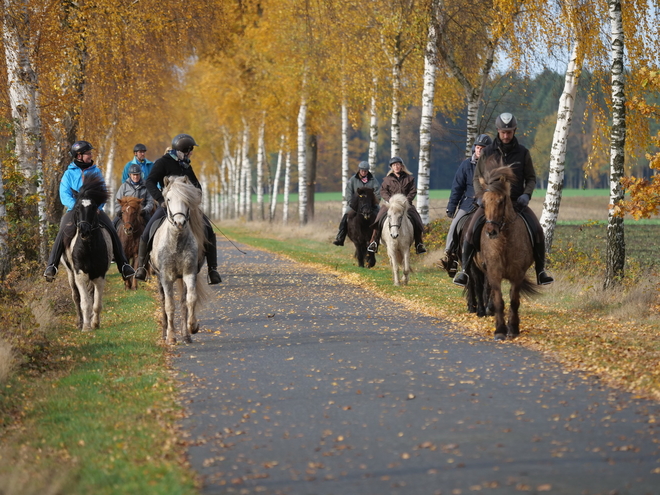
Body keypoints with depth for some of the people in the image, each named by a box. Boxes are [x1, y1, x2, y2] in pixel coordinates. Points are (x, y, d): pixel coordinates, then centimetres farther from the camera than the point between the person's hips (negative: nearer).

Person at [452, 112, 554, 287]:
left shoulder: (523, 153, 3)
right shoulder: (487, 152, 2)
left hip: (516, 201, 1)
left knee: (537, 230, -16)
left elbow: (531, 179, 9)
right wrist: (481, 196, -10)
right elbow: (477, 178, 8)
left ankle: (540, 270, 0)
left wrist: (526, 195, -10)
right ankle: (464, 269, -8)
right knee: (472, 229, -23)